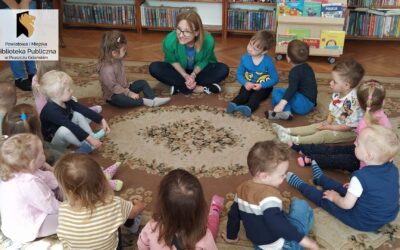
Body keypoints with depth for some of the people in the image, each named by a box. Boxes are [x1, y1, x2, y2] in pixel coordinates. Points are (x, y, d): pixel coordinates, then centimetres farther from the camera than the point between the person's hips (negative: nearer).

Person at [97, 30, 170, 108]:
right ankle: (144, 101, -30)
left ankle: (153, 99, -13)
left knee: (142, 83, 3)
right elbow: (113, 87, -30)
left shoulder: (117, 60, -1)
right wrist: (129, 94, -28)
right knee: (120, 99, -40)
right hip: (113, 95, -10)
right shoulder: (106, 69, -31)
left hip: (124, 88, 10)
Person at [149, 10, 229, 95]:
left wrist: (193, 74, -29)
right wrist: (185, 75, -25)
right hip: (180, 70, 1)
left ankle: (179, 86, -23)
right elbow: (172, 61, -12)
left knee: (223, 69, -27)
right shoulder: (170, 40, -31)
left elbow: (203, 62, -13)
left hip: (199, 70, 0)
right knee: (154, 68, -26)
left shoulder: (208, 41, -33)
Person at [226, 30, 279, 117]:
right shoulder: (245, 58, -12)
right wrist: (245, 83, -22)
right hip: (249, 85, 3)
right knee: (243, 94, -27)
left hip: (263, 87, -3)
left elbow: (275, 79, -12)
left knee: (256, 96, -32)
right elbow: (239, 74, -2)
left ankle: (248, 108, -55)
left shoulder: (268, 61, -19)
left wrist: (261, 85, -26)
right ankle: (233, 104, -49)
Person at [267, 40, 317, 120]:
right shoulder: (307, 67, 13)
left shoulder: (295, 71, -18)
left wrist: (282, 103, -46)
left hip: (303, 104, -10)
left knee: (277, 92, -15)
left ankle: (286, 112, -32)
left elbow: (292, 88, -34)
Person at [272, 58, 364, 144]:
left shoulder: (352, 101, -33)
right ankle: (287, 131, -1)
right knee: (315, 126, 1)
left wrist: (328, 127, -22)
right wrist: (328, 121, -7)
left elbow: (349, 126, -29)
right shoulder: (337, 94, -6)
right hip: (337, 123, 8)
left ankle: (294, 140, -26)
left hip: (350, 132, -8)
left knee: (323, 134, -20)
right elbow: (332, 109, 9)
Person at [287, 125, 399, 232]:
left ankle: (300, 184, 36)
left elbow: (346, 205, -23)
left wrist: (334, 197, -2)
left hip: (365, 222, -6)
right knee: (344, 189, 26)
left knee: (324, 197, 10)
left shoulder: (361, 177, -33)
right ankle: (319, 178, 51)